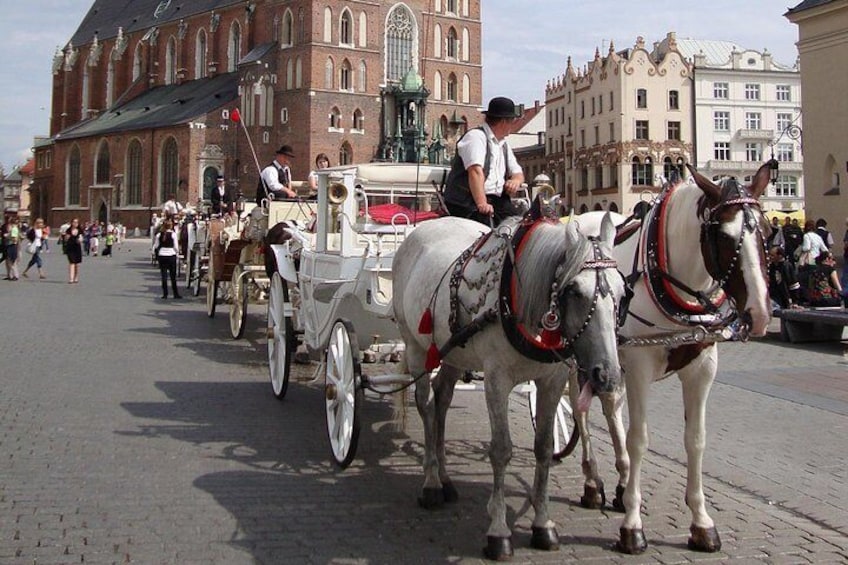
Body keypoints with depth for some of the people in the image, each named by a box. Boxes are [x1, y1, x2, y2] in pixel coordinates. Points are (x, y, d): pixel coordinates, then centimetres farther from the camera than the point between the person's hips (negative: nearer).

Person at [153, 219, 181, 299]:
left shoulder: (159, 235, 1)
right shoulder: (173, 234, -7)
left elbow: (156, 246, 4)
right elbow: (176, 246, -5)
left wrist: (157, 256, 16)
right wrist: (177, 254, 9)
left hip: (162, 256, 2)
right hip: (171, 255, -2)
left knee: (164, 275, 5)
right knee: (173, 275, 4)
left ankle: (165, 293, 4)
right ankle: (175, 293, 6)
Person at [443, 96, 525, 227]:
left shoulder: (504, 146, 24)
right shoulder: (476, 136, -4)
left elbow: (518, 172, 28)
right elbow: (475, 171, -18)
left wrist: (516, 180, 1)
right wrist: (481, 204, -30)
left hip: (497, 201, 8)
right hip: (468, 202, -8)